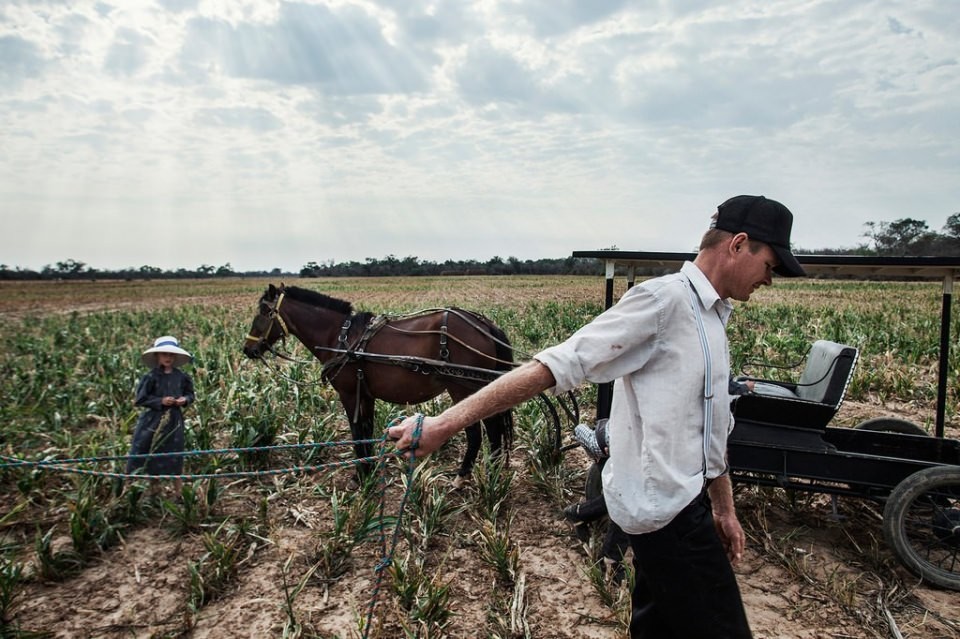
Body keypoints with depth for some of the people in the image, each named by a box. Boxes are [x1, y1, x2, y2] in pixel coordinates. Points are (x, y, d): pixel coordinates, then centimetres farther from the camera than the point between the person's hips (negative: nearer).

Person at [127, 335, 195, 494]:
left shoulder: (181, 377, 0)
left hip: (174, 422, 2)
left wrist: (185, 400, -9)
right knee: (144, 458, 3)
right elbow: (141, 399, -8)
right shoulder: (151, 377, -8)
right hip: (152, 421, -2)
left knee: (175, 459, 10)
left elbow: (190, 394, 12)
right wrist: (160, 401, -18)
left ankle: (179, 493, 21)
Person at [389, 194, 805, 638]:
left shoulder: (712, 319, 12)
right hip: (665, 507, -9)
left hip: (683, 501, 9)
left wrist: (724, 509, 23)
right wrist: (446, 423, -28)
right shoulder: (663, 300, -17)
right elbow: (558, 365, -24)